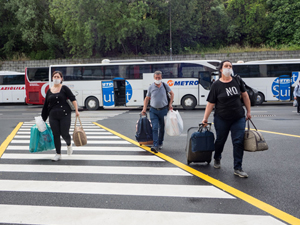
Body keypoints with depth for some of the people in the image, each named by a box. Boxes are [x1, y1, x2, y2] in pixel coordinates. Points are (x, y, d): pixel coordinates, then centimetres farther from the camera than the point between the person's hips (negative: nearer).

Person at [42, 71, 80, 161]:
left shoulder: (64, 88, 0)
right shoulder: (49, 91, 10)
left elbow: (73, 99, -5)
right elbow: (46, 105, 14)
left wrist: (76, 110, -14)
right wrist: (43, 118, 15)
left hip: (64, 115, -3)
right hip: (53, 116, 3)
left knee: (64, 133, -4)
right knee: (56, 135, 3)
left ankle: (69, 145, 31)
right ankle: (58, 154, 15)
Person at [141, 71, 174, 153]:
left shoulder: (165, 85, -2)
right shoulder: (151, 87, -3)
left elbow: (172, 94, 12)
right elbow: (147, 98, 6)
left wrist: (170, 104, 4)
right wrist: (144, 109, -2)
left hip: (163, 110, 1)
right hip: (153, 110, -1)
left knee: (162, 128, 12)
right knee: (154, 128, -11)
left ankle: (160, 143, 29)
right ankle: (155, 146, -16)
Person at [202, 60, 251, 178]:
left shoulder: (237, 81, 3)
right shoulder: (216, 85, -6)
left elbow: (245, 95, 13)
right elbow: (211, 103, -5)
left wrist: (249, 111, 12)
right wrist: (205, 118, -7)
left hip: (238, 118, 2)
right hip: (221, 119, -2)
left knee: (238, 142, -3)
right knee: (220, 141, 13)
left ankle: (237, 168, 5)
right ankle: (217, 159, 43)